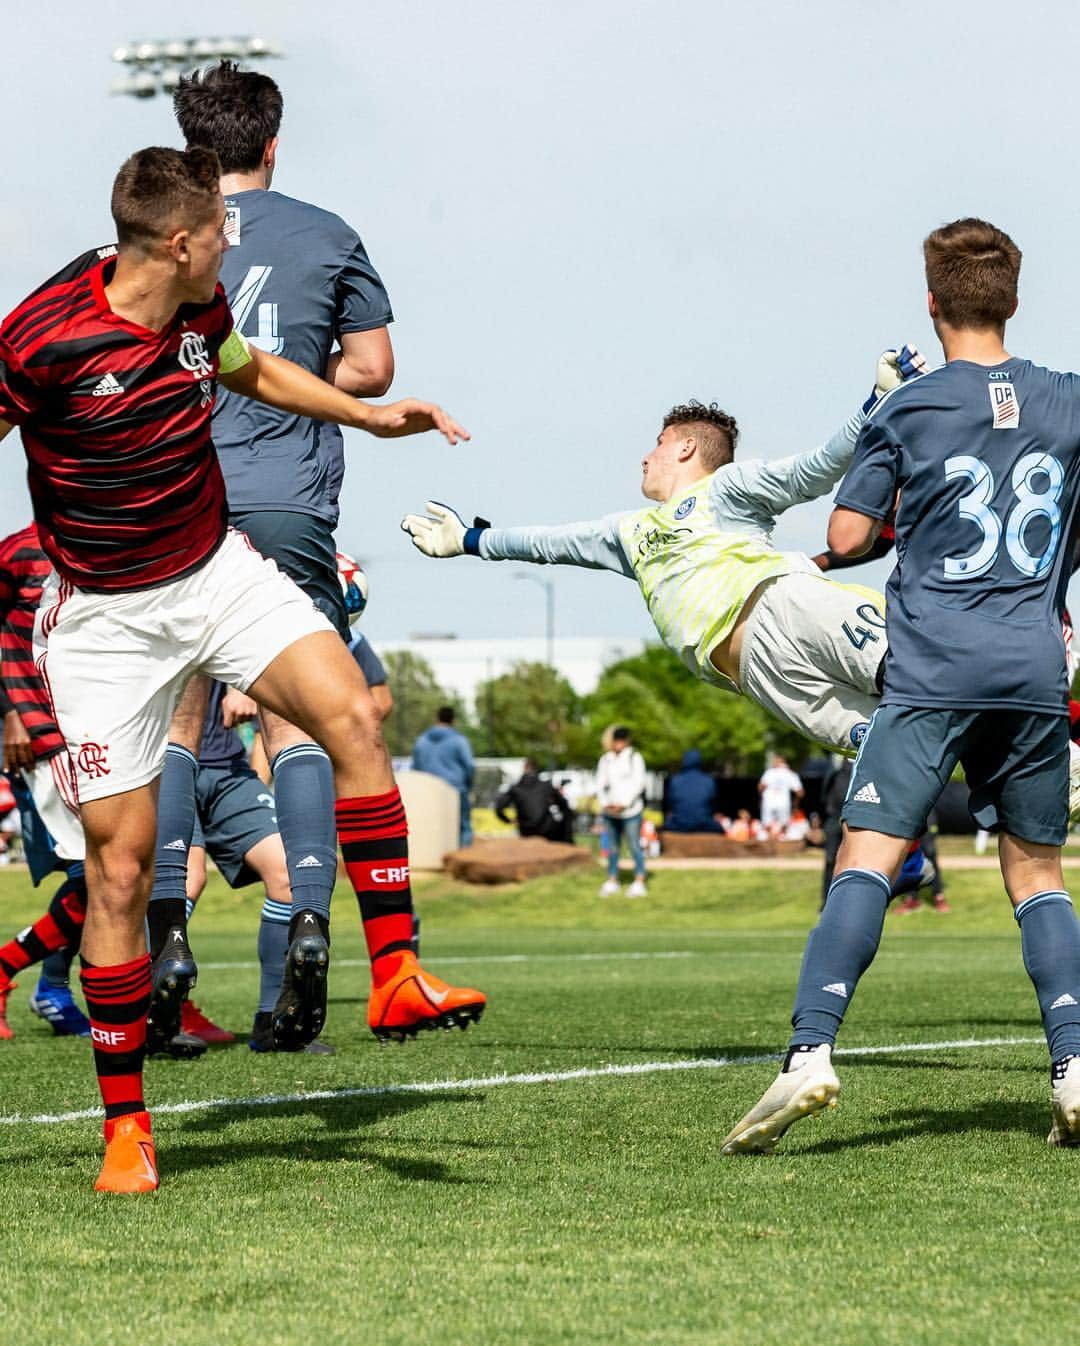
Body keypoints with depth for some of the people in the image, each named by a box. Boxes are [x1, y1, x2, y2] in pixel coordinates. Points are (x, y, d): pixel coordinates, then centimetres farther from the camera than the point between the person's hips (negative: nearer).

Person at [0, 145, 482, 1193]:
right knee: (119, 861, -6)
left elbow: (250, 369, 23)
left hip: (219, 573, 5)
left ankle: (395, 973, -15)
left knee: (351, 715, -20)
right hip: (103, 615, -5)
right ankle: (124, 1122, 6)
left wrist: (370, 415, 24)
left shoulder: (198, 310, 0)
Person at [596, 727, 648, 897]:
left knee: (634, 846, -7)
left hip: (630, 810, -4)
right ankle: (612, 881, 13)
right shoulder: (605, 760, 11)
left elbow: (638, 783, -6)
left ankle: (639, 882, -5)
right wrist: (605, 803, -5)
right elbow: (600, 783, 12)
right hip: (610, 811, 4)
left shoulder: (634, 758, -1)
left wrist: (624, 803, -13)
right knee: (612, 848, 7)